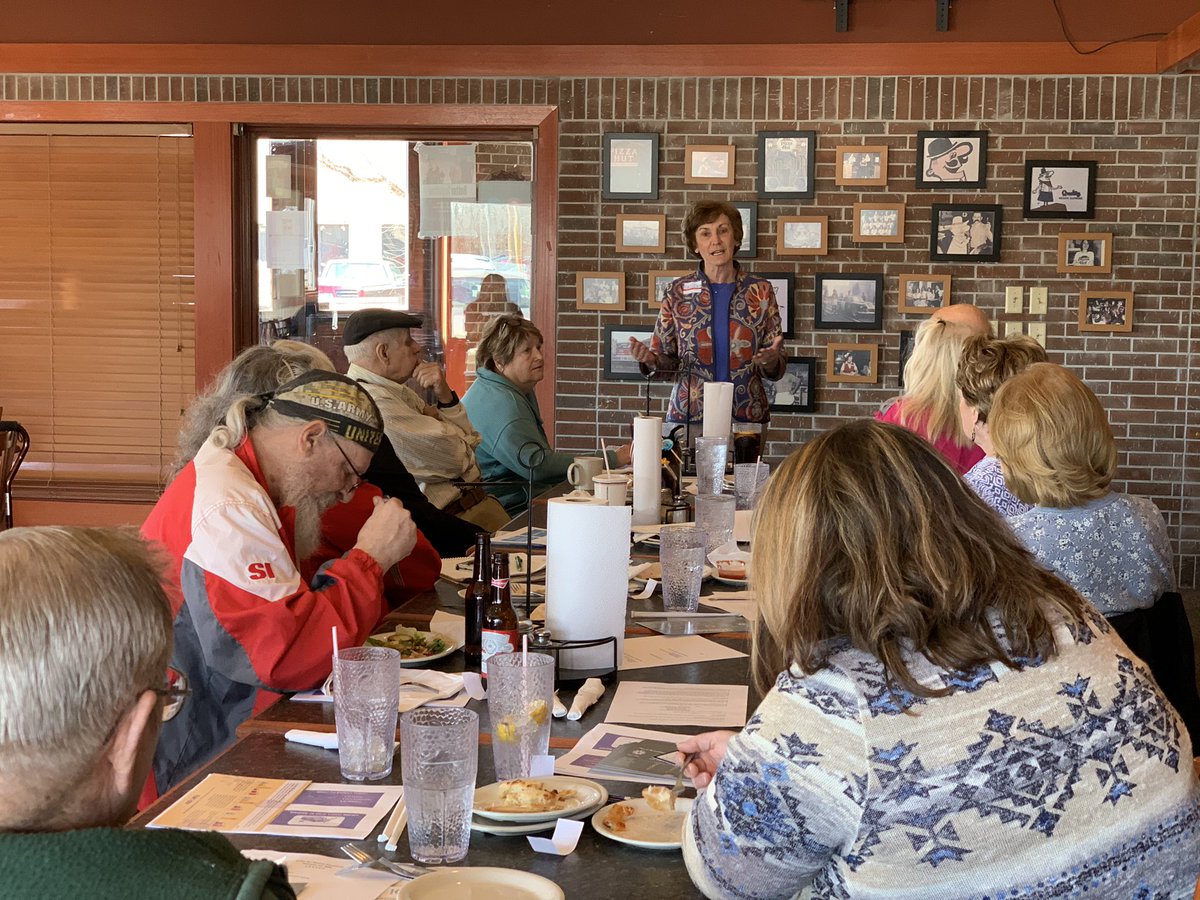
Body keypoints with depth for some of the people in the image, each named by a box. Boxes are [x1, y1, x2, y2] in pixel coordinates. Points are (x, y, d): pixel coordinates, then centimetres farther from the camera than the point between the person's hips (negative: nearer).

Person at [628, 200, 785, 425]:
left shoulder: (761, 291, 0)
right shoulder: (677, 292, 0)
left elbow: (775, 370, 3)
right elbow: (667, 362, 4)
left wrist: (771, 361, -19)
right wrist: (650, 360, -17)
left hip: (748, 416, 0)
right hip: (688, 415, 0)